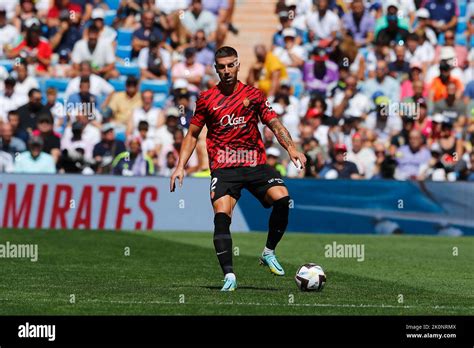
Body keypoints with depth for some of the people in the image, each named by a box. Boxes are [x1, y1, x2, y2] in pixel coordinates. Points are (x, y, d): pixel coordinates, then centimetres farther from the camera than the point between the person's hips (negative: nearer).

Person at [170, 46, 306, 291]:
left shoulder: (253, 95, 10)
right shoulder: (206, 99, 9)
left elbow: (275, 124, 9)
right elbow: (192, 134, 17)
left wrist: (291, 149, -8)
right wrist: (180, 166, 8)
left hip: (255, 163, 1)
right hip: (223, 167, -1)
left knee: (282, 199, -22)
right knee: (221, 215, -21)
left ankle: (269, 253, -1)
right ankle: (229, 275, -19)